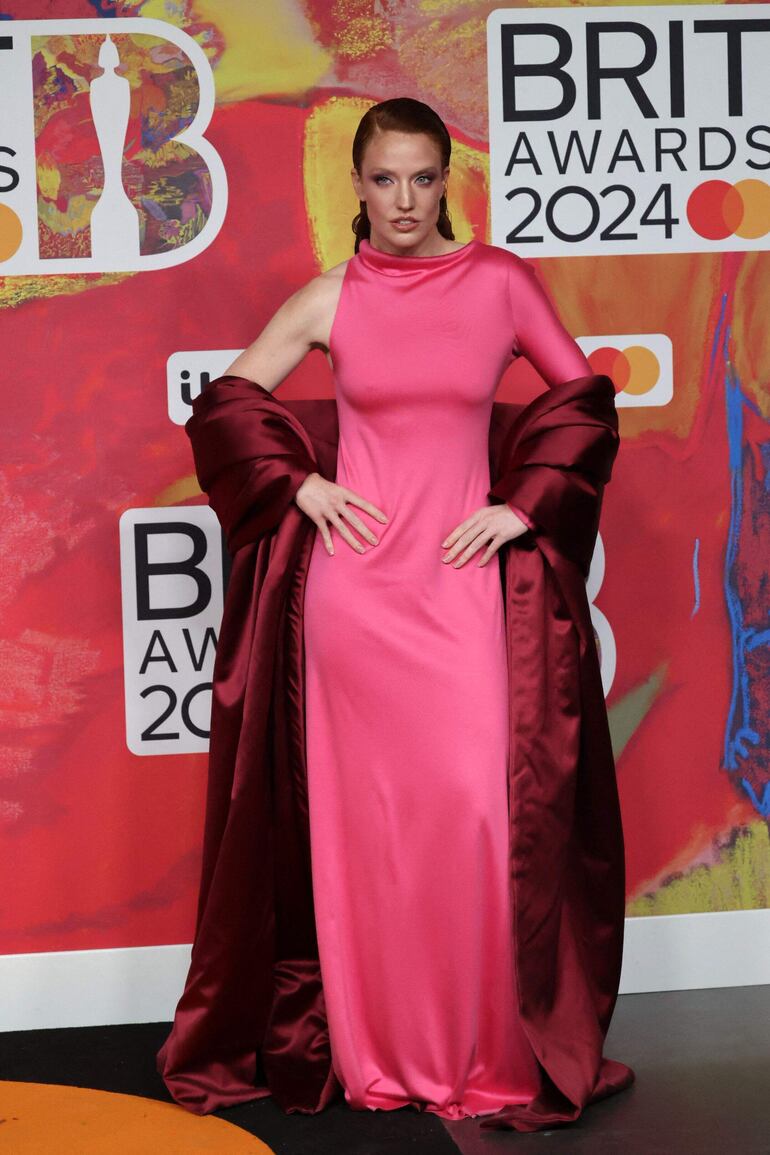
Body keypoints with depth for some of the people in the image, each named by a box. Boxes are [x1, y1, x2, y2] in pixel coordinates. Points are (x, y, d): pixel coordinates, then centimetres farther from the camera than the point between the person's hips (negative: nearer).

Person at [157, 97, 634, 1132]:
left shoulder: (500, 281, 2)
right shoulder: (330, 299, 4)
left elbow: (584, 398, 9)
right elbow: (234, 394, 14)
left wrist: (525, 506, 1)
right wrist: (301, 483, 3)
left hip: (458, 579, 0)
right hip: (355, 579, 1)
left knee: (467, 804, -7)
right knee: (368, 812, 3)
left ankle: (480, 1055, 7)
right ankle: (383, 1057, 13)